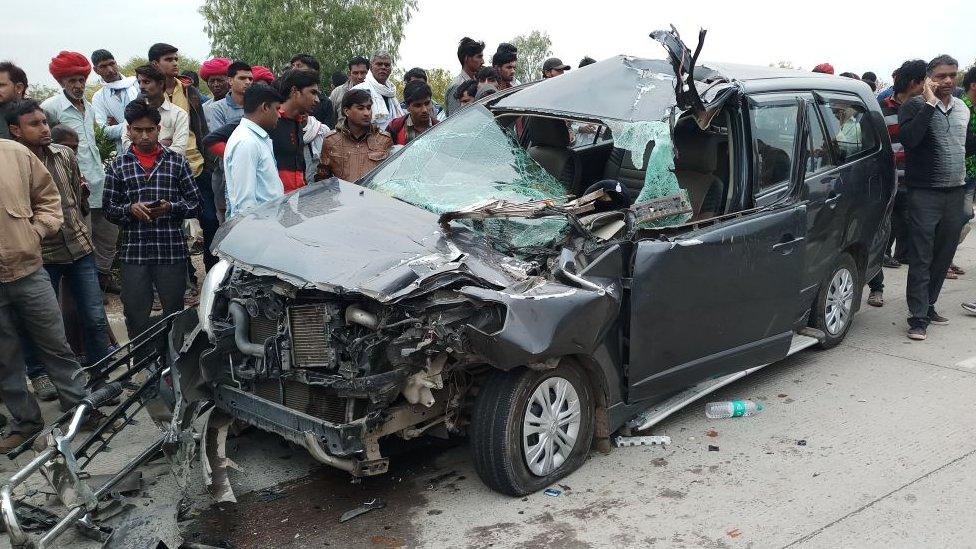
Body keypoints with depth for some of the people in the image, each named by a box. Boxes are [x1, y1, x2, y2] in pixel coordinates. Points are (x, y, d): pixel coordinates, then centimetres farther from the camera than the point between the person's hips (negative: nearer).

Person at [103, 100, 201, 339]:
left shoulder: (177, 162, 6)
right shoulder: (118, 166, 8)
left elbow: (195, 203, 3)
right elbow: (109, 208, 7)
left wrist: (171, 208, -14)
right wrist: (130, 209, -12)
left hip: (172, 250, -1)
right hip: (133, 251, 1)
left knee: (174, 313, 9)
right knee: (135, 316, 7)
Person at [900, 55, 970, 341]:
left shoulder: (963, 109, 14)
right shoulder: (915, 106, -6)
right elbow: (908, 138, -24)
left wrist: (966, 187, 21)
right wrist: (929, 103, -23)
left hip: (955, 194, 6)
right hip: (925, 194, -6)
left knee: (943, 256, 11)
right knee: (921, 258, -5)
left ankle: (929, 306, 24)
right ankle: (919, 318, -3)